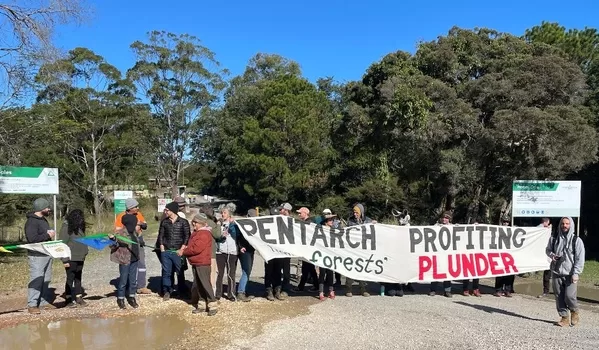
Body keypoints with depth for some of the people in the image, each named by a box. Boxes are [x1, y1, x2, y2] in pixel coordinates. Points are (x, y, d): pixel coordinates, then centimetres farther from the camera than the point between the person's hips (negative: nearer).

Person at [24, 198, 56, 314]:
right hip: (37, 256, -9)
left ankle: (44, 302, 20)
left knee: (46, 280, 12)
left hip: (47, 254, 9)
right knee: (36, 280, -8)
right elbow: (32, 239, -25)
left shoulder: (43, 219, 16)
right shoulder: (31, 221, -14)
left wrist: (50, 234, 11)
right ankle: (32, 305, -2)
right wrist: (47, 235, -16)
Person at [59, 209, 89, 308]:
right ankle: (68, 299, 11)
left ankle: (78, 297, 20)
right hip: (71, 258, -7)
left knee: (78, 278, 13)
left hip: (80, 258, 7)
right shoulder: (66, 227, -13)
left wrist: (85, 251, 12)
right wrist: (65, 260, -17)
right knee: (70, 278, 1)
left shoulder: (80, 227, 11)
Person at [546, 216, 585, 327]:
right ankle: (564, 318, 16)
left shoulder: (576, 240, -2)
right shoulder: (554, 239, 7)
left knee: (569, 296, -13)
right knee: (559, 297, 4)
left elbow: (580, 258, -4)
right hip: (556, 273, 3)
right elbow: (548, 250, 22)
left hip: (570, 274, -3)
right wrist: (552, 255, -2)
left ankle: (574, 311, 17)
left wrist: (576, 273, -12)